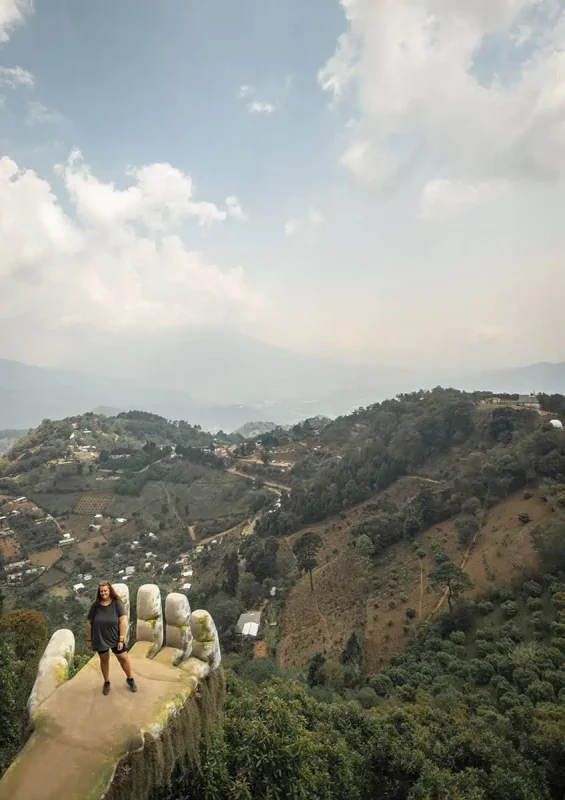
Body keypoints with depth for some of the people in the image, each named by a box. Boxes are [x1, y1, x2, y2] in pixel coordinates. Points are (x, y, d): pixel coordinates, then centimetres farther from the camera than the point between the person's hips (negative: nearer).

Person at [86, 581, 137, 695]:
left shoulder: (117, 604, -14)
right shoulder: (95, 606, -10)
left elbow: (123, 621, -14)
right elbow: (89, 623, -1)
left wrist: (121, 639, -16)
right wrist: (89, 640, 1)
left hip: (115, 638, -1)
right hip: (100, 639, 1)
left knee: (124, 658, 5)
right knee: (104, 660, 17)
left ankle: (130, 679, 28)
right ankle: (106, 682, 37)